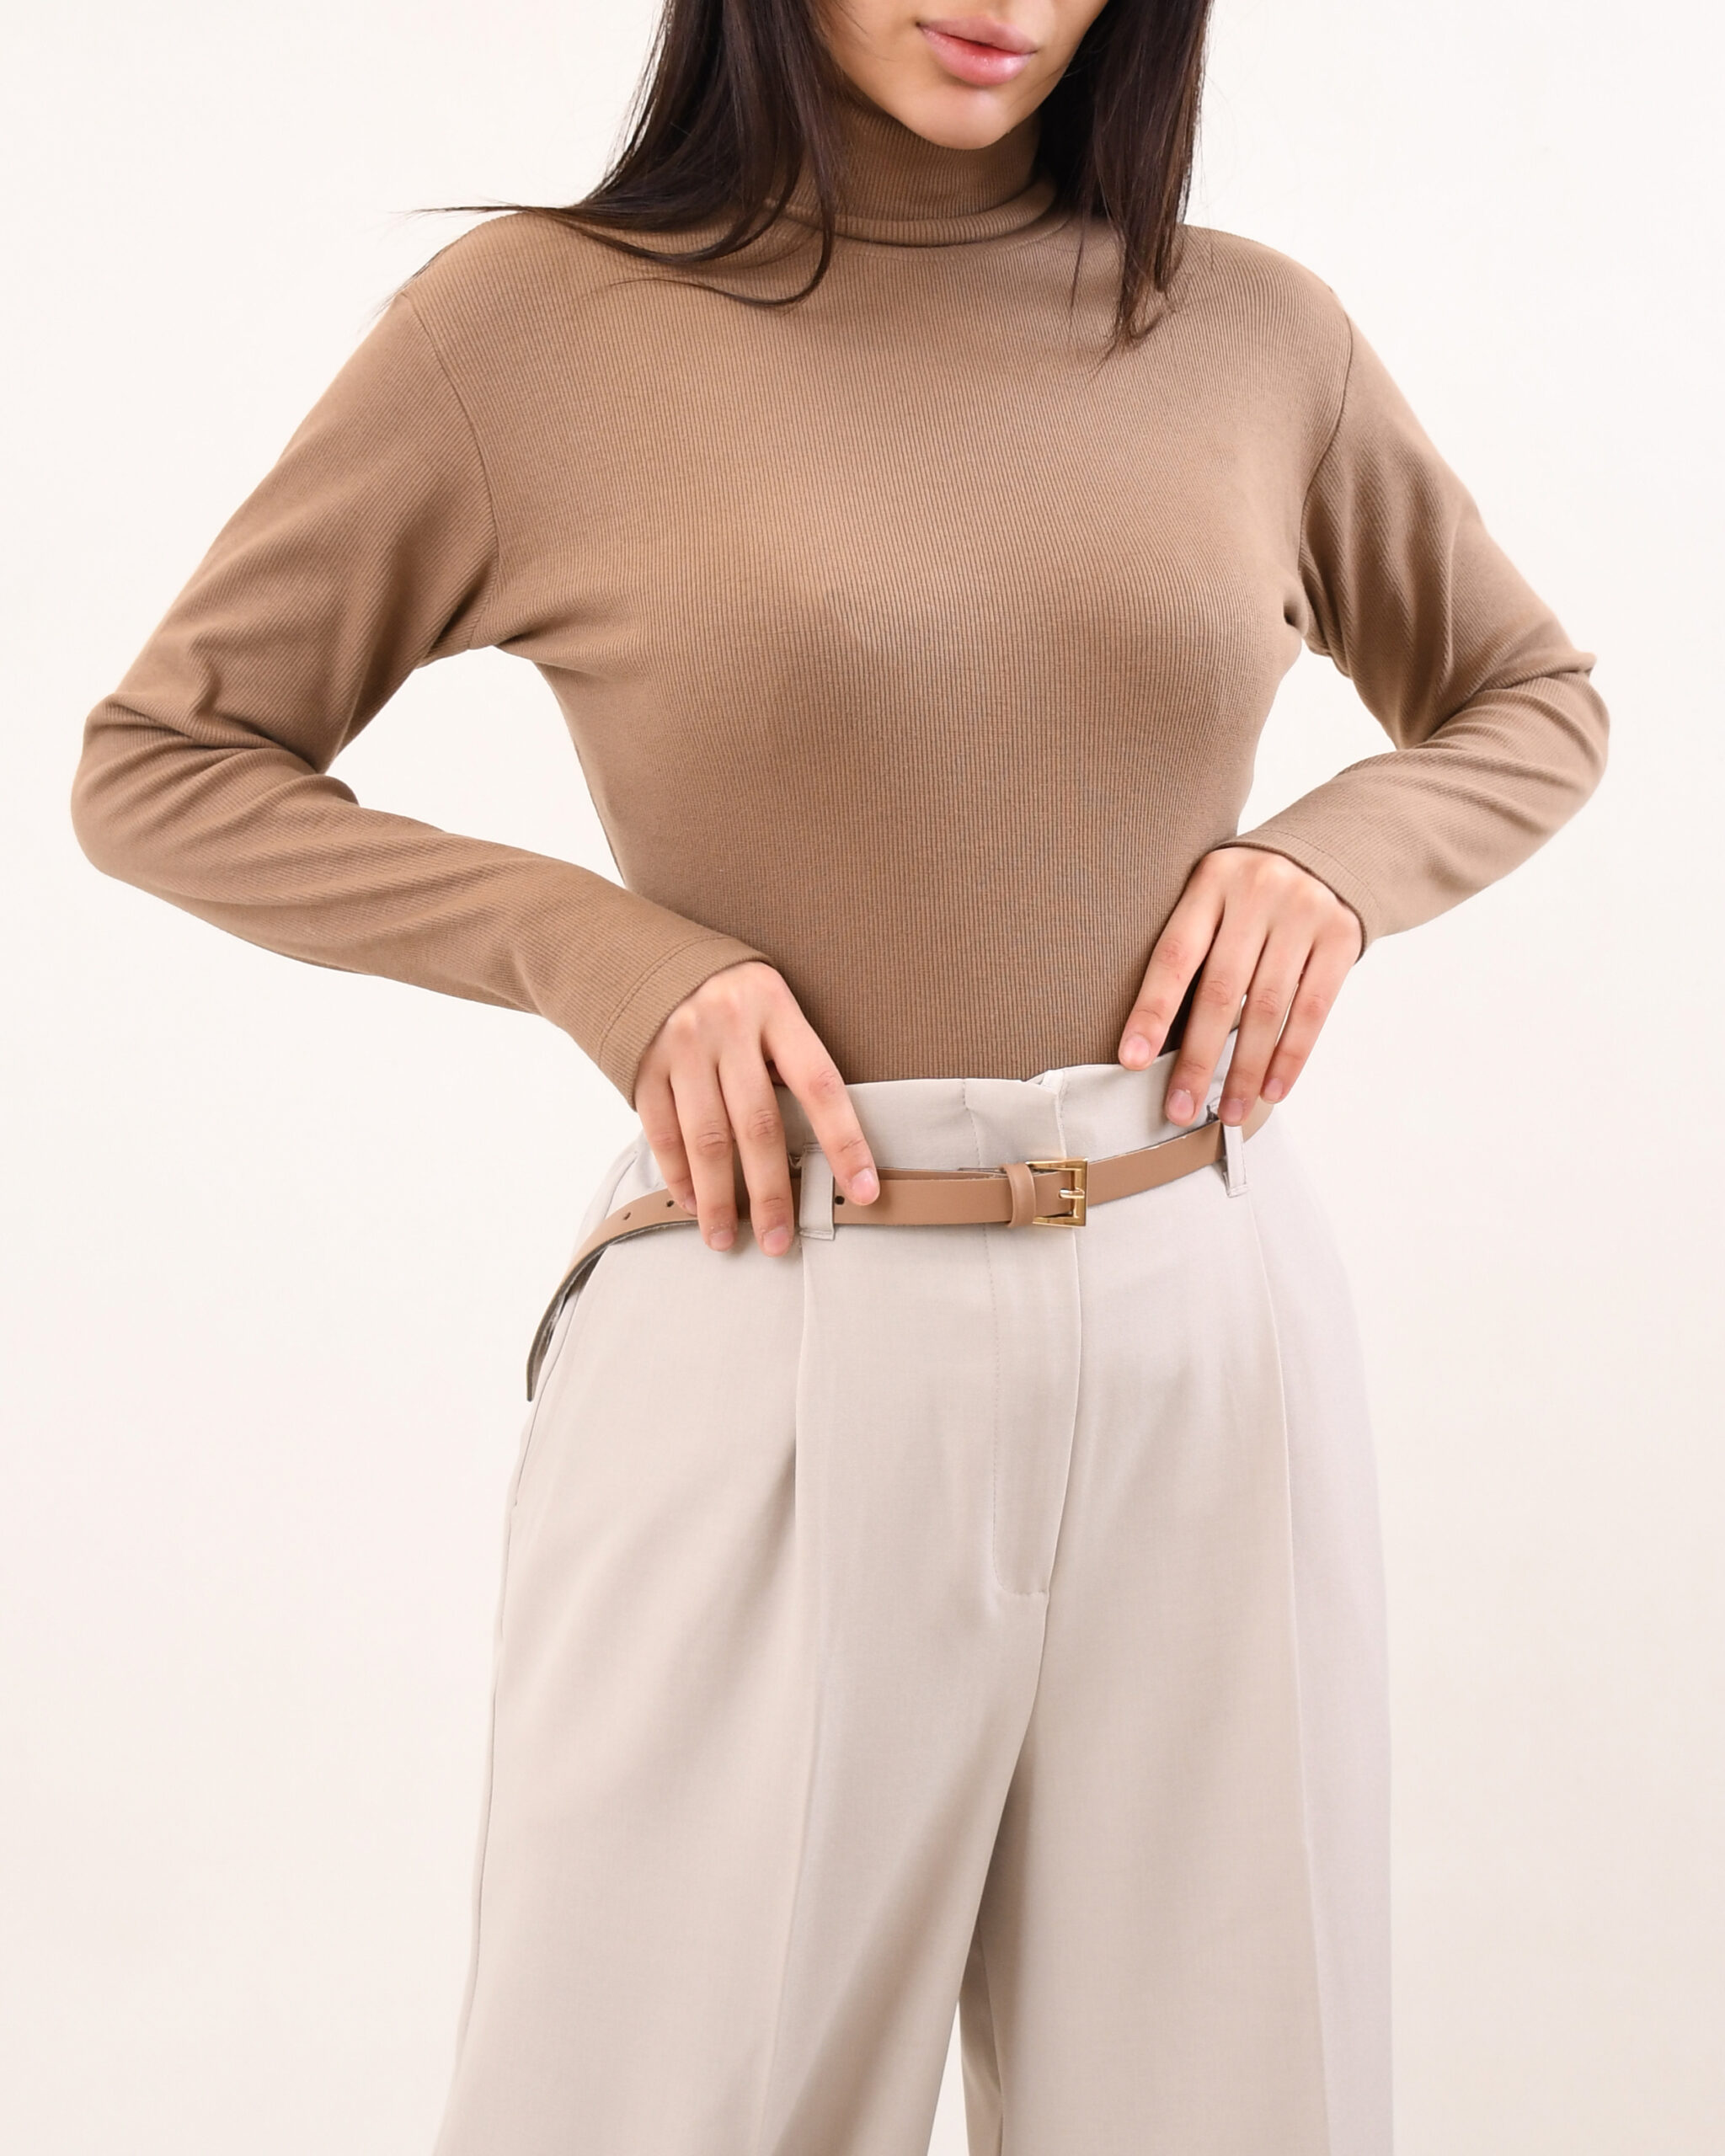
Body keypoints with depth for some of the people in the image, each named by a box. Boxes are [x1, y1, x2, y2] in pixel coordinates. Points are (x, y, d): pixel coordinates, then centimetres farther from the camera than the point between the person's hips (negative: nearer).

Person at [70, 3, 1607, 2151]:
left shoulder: (1252, 336, 6)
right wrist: (611, 956, -10)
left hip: (1208, 1339, 3)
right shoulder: (533, 324, -3)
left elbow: (1531, 699, 21)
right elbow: (156, 765, 3)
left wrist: (1338, 856, -1)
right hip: (774, 1361, -3)